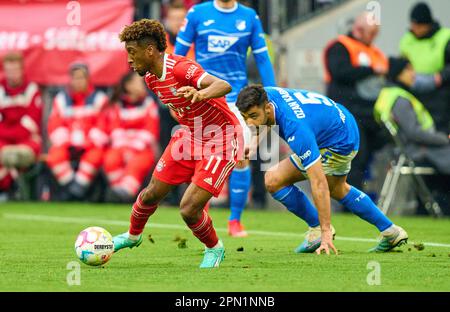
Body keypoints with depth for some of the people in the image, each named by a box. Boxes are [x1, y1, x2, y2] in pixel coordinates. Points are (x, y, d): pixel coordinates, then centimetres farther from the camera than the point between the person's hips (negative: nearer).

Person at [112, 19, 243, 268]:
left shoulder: (181, 68, -28)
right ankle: (132, 236, 43)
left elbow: (224, 86, -44)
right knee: (152, 193, 13)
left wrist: (200, 94, -63)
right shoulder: (150, 78, 0)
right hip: (191, 136, 8)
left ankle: (214, 249, 14)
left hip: (222, 140, -8)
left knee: (189, 210, -15)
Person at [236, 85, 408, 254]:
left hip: (339, 143, -9)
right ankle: (391, 232, 44)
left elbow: (319, 184, -37)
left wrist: (325, 232, -36)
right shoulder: (265, 96, -17)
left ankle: (318, 229, 3)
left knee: (273, 180, -14)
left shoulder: (295, 128, -39)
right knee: (338, 190, 33)